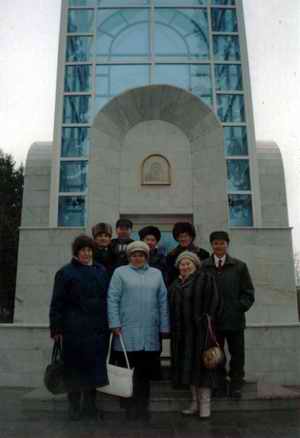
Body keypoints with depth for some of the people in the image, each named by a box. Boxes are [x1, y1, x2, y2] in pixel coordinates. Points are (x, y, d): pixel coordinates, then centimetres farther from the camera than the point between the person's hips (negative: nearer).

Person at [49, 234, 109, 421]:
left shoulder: (101, 271, 11)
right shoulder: (65, 272, -1)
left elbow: (108, 298, 13)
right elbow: (57, 303, -4)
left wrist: (110, 324, 8)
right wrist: (57, 328, -8)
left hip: (98, 329, 4)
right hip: (75, 329, -4)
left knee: (95, 366, 10)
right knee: (75, 367, 5)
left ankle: (90, 404, 25)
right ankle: (74, 406, 21)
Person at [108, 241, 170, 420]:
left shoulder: (156, 274, 13)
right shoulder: (120, 273, 5)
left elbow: (163, 302, 10)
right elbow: (113, 299, -2)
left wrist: (164, 327, 5)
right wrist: (115, 324, -10)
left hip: (150, 334, 3)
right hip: (127, 332, -2)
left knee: (145, 372, 8)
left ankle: (143, 406, 22)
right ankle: (129, 406, 17)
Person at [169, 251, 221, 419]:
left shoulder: (205, 279, -3)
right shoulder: (175, 285, 14)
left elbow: (214, 303, -9)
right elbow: (172, 307, 17)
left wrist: (206, 322, -16)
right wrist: (174, 330, 9)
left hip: (200, 330, -6)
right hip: (182, 332, 6)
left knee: (201, 364, -1)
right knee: (188, 366, 10)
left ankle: (205, 404, 10)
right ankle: (195, 402, 21)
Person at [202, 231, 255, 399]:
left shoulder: (239, 266, 5)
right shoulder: (203, 267, 0)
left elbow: (248, 292, 6)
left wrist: (240, 308, -5)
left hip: (235, 319, 1)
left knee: (237, 354, 10)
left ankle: (236, 385, 25)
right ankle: (220, 385, 24)